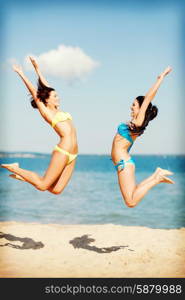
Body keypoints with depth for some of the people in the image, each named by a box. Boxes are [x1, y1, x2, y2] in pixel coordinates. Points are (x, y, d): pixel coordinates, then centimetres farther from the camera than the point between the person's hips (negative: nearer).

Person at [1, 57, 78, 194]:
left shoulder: (56, 109, 19)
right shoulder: (46, 112, 0)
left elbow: (45, 86, 23)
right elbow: (34, 92, 0)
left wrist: (37, 68, 26)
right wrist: (21, 74, 5)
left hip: (71, 155, 8)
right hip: (62, 152, -8)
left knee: (56, 190, 4)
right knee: (42, 185, -5)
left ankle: (23, 176, 18)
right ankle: (16, 169, 13)